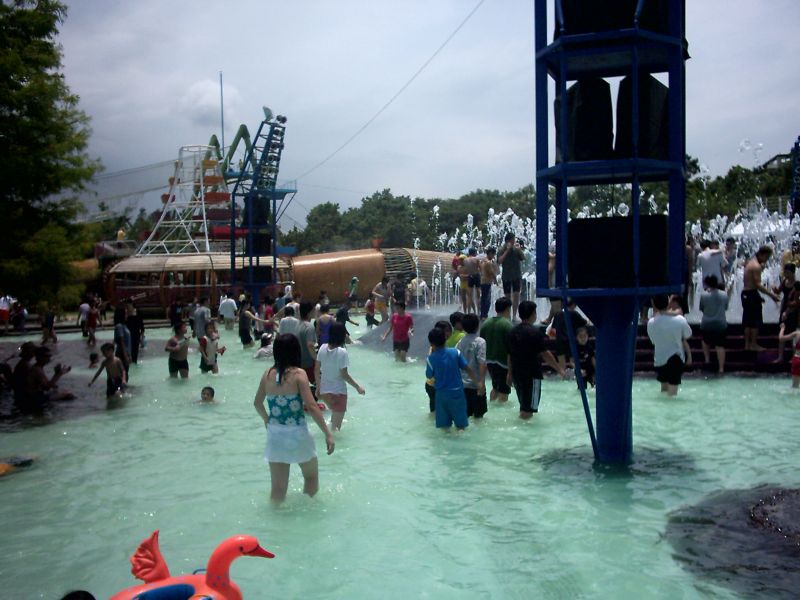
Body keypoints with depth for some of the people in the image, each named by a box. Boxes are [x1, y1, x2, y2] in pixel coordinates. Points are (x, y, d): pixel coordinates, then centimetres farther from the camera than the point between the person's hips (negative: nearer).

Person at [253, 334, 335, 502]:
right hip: (297, 435, -4)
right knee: (312, 476, 21)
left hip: (275, 435, 4)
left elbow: (257, 403, 16)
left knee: (278, 487, 13)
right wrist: (328, 434, -15)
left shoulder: (268, 375, 2)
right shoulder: (299, 374, -12)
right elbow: (312, 407, -19)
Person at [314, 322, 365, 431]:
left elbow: (316, 370, 2)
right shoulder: (342, 352, -19)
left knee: (334, 415, 31)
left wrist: (318, 387, 14)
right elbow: (344, 375, -17)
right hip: (338, 391, -6)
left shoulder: (323, 348, -3)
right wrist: (357, 387, -5)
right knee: (336, 426, 8)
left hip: (324, 390, 6)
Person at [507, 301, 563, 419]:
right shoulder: (534, 332, -13)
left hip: (517, 373, 7)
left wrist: (510, 373, 21)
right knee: (528, 409, -2)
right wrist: (559, 368, -4)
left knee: (523, 406, 20)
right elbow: (545, 354, -14)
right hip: (532, 374, -7)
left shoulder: (512, 331, 7)